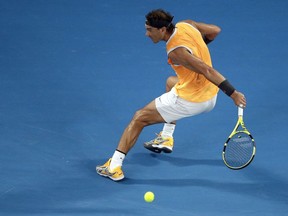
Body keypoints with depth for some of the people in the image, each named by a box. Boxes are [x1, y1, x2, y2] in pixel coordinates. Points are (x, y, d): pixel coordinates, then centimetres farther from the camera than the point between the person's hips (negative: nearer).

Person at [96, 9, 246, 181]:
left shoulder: (176, 51, -28)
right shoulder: (186, 25, -4)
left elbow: (208, 71, -31)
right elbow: (215, 30, 11)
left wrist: (233, 94, -30)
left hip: (189, 101, -9)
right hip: (210, 97, 9)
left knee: (139, 118, 3)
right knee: (171, 82, 39)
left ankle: (114, 167, 2)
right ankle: (166, 139, 38)